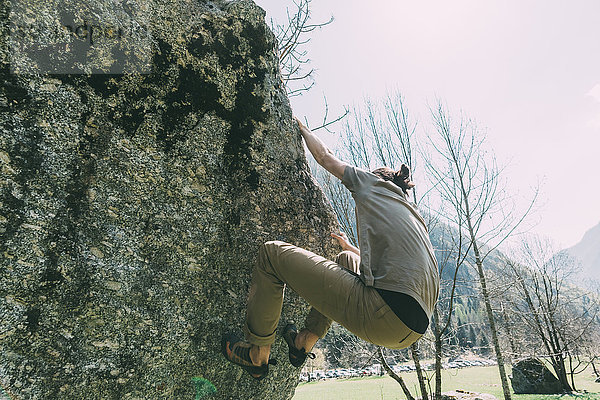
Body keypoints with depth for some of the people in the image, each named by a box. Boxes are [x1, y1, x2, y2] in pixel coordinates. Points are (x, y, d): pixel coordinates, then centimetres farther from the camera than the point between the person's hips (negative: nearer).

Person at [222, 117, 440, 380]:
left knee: (273, 253, 1)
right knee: (346, 259, 36)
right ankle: (305, 342, 33)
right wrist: (350, 246, 57)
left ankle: (257, 355, 16)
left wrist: (302, 129, 41)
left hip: (385, 316, -9)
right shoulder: (413, 214, 30)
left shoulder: (374, 183, 12)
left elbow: (325, 157, 22)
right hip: (415, 325, 9)